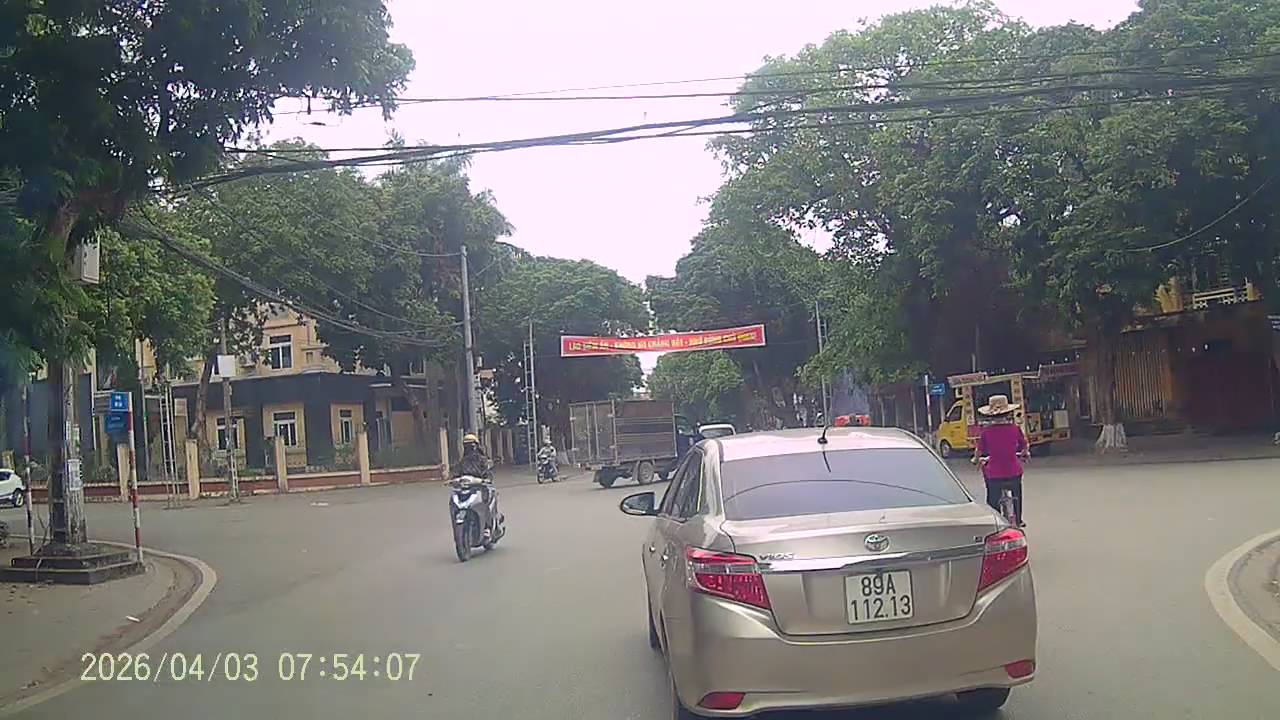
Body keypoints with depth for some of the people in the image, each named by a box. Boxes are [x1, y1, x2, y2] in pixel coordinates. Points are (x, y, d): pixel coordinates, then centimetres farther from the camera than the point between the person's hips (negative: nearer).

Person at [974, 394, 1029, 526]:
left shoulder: (986, 430, -9)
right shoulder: (1015, 428, -6)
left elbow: (979, 450, -3)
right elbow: (1025, 446, 6)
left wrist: (978, 459, 18)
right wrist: (1022, 454, 28)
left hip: (993, 473, -1)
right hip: (1014, 471, 1)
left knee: (993, 500, 11)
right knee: (1016, 496, 22)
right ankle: (1018, 520, 33)